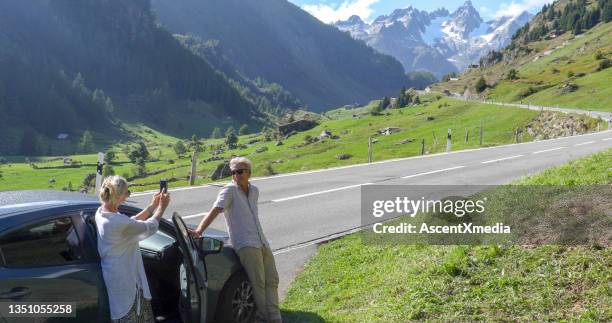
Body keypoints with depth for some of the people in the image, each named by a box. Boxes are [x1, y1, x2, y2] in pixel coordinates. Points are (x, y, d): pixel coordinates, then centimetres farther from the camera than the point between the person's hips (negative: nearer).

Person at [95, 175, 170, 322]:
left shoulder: (101, 212, -4)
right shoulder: (118, 222, -33)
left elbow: (132, 222, 8)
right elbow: (150, 227, -18)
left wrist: (152, 206, 5)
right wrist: (162, 207, -3)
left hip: (117, 274, 9)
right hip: (123, 278, -9)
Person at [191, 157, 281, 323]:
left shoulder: (254, 190, 13)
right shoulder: (229, 190, -6)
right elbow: (215, 210, -19)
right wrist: (199, 230, -33)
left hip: (263, 242, 7)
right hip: (246, 245, -7)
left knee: (272, 280, 5)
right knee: (258, 282, -10)